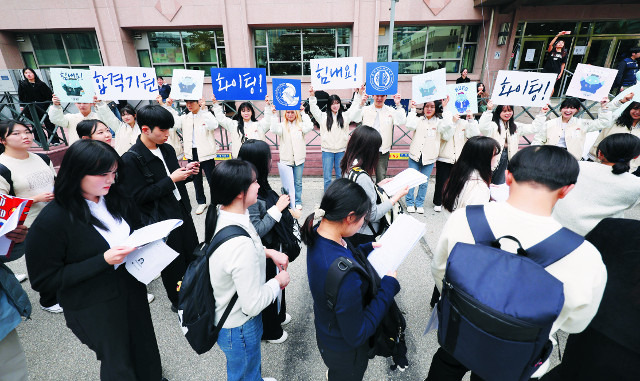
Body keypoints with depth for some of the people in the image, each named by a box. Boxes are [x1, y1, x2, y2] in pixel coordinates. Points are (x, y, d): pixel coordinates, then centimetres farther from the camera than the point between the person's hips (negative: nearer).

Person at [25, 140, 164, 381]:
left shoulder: (116, 197, -6)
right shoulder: (52, 221, -23)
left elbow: (135, 228, 12)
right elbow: (44, 280, -17)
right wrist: (103, 261, -28)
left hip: (132, 289, 5)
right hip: (94, 310, -5)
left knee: (145, 347, 25)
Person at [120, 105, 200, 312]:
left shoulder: (167, 149, 4)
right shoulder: (131, 159, -17)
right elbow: (138, 196, -19)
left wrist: (186, 171, -5)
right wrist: (171, 180, -23)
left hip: (182, 212, 7)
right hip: (162, 221, -7)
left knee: (193, 256, 18)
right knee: (174, 265, 10)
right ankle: (178, 302, 35)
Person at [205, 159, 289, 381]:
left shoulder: (220, 214, -12)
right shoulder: (241, 244, -40)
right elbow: (253, 304, -31)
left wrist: (268, 252, -3)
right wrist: (278, 282, -14)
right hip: (239, 328, -8)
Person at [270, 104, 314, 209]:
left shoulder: (300, 124, 4)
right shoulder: (282, 125, 4)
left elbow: (309, 127, -15)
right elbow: (275, 130, -14)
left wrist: (303, 113, -11)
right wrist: (274, 115, -16)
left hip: (299, 158, 0)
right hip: (286, 159, 0)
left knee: (298, 182, 8)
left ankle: (298, 202, 21)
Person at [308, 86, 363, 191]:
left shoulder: (345, 116, 7)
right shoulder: (323, 116, 3)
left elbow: (355, 108, 12)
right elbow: (314, 109, 1)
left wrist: (358, 94, 8)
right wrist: (312, 96, -8)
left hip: (341, 150, 2)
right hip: (327, 151, -1)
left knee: (341, 176, 11)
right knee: (327, 177, 2)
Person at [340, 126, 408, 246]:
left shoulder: (347, 167, -3)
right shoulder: (361, 177, -30)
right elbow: (373, 215, -23)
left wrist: (378, 185, 12)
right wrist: (397, 196, -14)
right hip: (364, 236, -8)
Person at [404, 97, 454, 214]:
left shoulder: (439, 121, 4)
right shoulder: (418, 119, 4)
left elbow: (447, 125, -16)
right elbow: (410, 126, -15)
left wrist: (444, 108, -11)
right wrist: (413, 109, -8)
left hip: (429, 157, 0)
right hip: (415, 155, 0)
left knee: (424, 182, 7)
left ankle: (419, 204, 24)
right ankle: (410, 203, 19)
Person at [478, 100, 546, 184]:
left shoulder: (515, 126, 16)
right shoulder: (493, 125, -6)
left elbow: (534, 128, 19)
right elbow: (482, 127, -27)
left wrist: (541, 114, 11)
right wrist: (488, 110, -33)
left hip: (509, 158, 6)